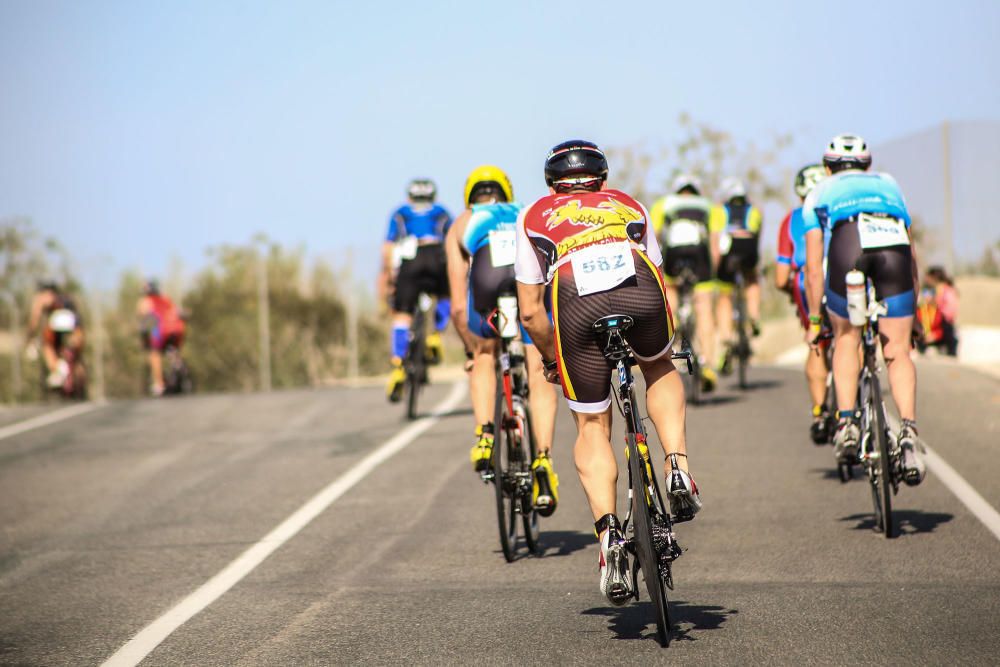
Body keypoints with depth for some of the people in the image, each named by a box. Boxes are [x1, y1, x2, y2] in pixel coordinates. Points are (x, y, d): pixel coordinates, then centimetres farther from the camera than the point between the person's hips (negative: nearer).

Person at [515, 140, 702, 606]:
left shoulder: (535, 216, 30)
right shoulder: (628, 205, 35)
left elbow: (530, 312, 24)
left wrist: (552, 360, 40)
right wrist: (666, 339, 53)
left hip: (578, 305, -1)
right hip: (641, 291, 1)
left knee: (591, 427, 14)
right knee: (660, 369, 33)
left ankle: (609, 533, -4)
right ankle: (679, 470, 14)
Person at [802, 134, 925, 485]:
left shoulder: (819, 194, 34)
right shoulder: (888, 184, 40)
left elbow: (813, 267, 28)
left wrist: (815, 319, 34)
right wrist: (912, 311, 48)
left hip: (847, 248, -1)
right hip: (894, 248, 1)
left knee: (846, 338, 23)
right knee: (898, 352, 8)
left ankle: (847, 422, 9)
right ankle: (908, 432, -11)